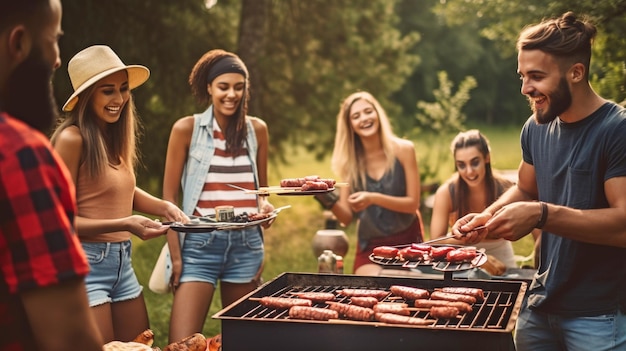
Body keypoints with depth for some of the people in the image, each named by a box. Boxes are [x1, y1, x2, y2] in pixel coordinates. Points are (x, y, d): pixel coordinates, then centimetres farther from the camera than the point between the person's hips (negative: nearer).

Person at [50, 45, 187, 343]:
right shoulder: (72, 139, -15)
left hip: (123, 260, 8)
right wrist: (124, 224, -23)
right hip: (85, 261, -8)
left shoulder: (117, 135, 8)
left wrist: (163, 207, 2)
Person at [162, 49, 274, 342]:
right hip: (200, 243, -3)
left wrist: (265, 206, -5)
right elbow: (169, 196, 1)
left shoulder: (257, 129, 7)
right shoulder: (187, 129, -2)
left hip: (247, 244, 3)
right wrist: (175, 254, -6)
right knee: (183, 342, -10)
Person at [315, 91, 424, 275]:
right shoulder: (349, 161, -5)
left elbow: (413, 203, -13)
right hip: (370, 246, 1)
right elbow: (346, 218, -5)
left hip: (407, 241, 0)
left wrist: (373, 198, -28)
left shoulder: (403, 150, -10)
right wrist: (329, 200, -26)